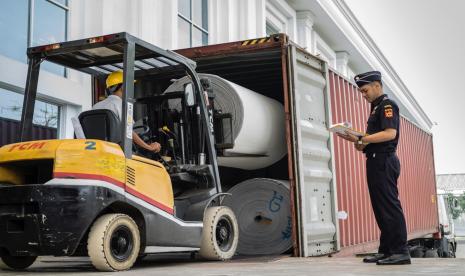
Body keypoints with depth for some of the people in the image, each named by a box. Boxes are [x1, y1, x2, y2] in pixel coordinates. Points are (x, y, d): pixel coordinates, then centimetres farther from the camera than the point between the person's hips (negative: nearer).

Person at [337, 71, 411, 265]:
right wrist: (358, 142, 4)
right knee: (380, 208, 10)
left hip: (383, 161, -10)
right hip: (376, 161, 10)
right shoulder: (376, 108, 23)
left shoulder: (387, 105, -5)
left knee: (390, 206, -10)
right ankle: (386, 250, 15)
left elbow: (390, 133, -21)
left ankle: (401, 252, -7)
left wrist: (360, 139, -20)